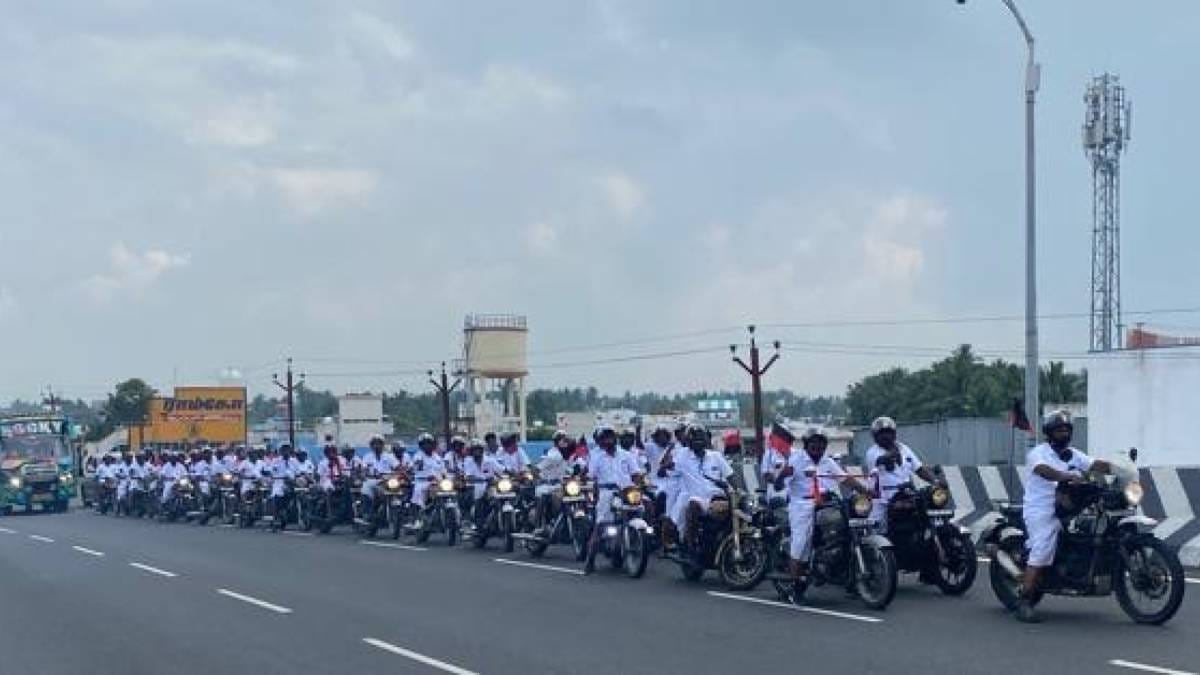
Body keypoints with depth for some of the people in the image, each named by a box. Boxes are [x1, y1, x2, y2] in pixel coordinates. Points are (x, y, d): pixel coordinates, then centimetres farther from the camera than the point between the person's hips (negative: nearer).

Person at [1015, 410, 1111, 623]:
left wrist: (1115, 467, -12)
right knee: (1041, 554, -18)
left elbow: (1094, 465, 6)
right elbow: (1044, 471, -24)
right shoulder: (1038, 453, -3)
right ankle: (1024, 603, -20)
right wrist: (1069, 476, -39)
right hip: (1042, 512, -8)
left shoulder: (1073, 455, 18)